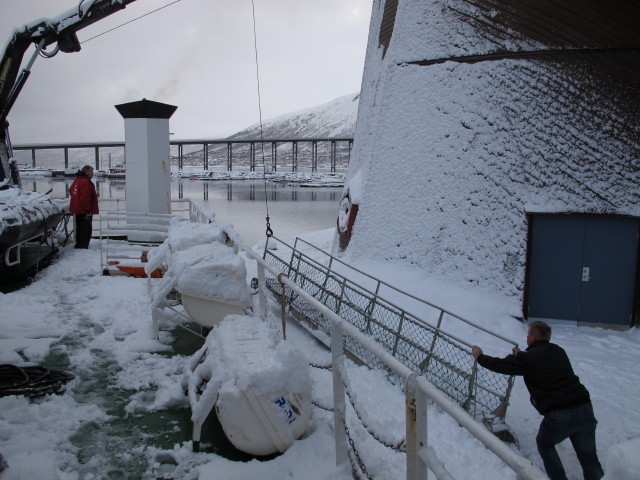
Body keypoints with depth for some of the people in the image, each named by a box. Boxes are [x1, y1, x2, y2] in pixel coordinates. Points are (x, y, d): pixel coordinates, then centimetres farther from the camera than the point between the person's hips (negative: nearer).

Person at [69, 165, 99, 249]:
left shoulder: (77, 180, 12)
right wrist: (88, 209, -21)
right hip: (84, 211, -10)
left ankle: (79, 245, 29)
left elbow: (70, 191, 21)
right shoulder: (86, 182, -20)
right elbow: (85, 197, -26)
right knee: (86, 229, -4)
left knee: (79, 228, 20)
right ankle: (83, 246, -3)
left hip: (77, 209, 10)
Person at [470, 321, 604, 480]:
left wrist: (479, 356, 30)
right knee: (588, 456, 15)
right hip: (585, 409, 4)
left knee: (544, 444, 25)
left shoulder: (527, 358, 1)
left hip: (559, 416, -4)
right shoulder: (558, 351, 15)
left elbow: (498, 365, 13)